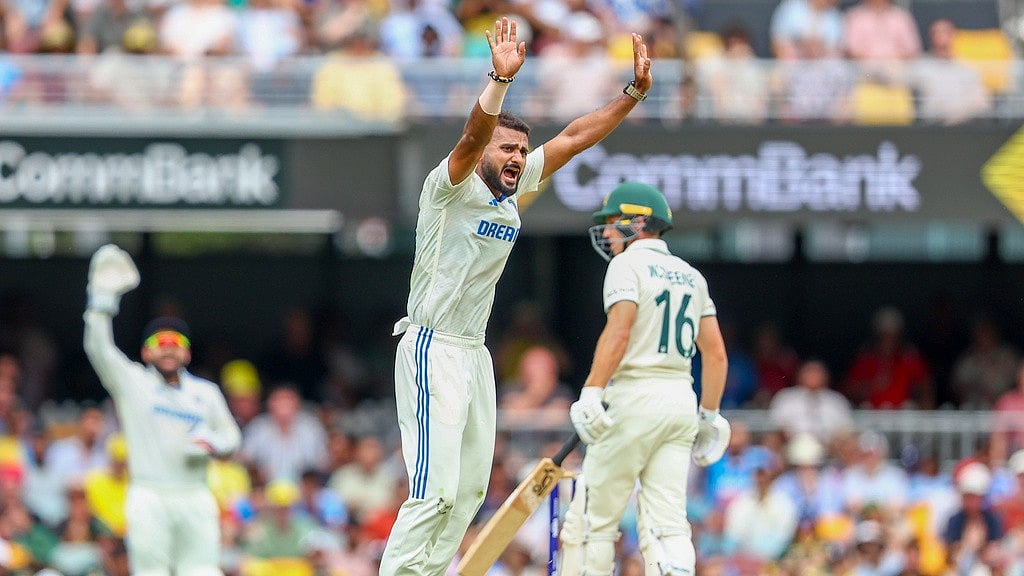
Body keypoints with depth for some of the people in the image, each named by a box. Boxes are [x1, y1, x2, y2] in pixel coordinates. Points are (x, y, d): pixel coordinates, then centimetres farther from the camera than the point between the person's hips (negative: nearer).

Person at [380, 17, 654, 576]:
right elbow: (472, 135, -30)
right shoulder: (452, 186, -11)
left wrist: (635, 92, 3)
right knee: (434, 491, -16)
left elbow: (572, 138, 11)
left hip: (474, 354, 9)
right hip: (432, 349, -9)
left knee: (468, 490, 10)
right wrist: (500, 79, -45)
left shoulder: (514, 187, 10)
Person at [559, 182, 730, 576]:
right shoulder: (691, 275, 18)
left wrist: (591, 393, -23)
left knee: (594, 517, -1)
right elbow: (716, 352, 15)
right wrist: (709, 415, 20)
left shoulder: (628, 263, -4)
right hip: (682, 398, 7)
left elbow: (619, 332, -17)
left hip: (636, 396, -7)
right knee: (668, 522, 1)